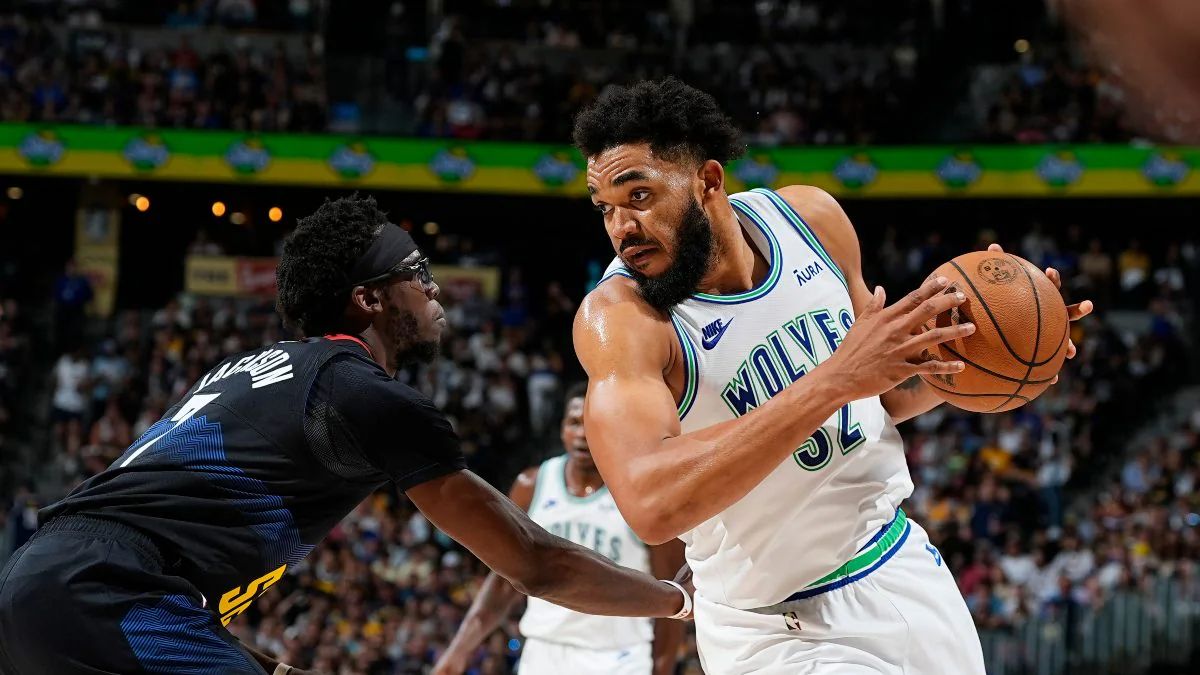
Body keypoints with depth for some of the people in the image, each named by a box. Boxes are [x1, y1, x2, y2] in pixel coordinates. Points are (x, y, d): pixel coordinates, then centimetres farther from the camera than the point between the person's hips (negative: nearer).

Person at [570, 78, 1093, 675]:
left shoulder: (809, 217, -6)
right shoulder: (619, 314, -23)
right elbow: (650, 504, -40)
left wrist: (974, 342, -12)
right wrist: (834, 380, -42)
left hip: (899, 566, 6)